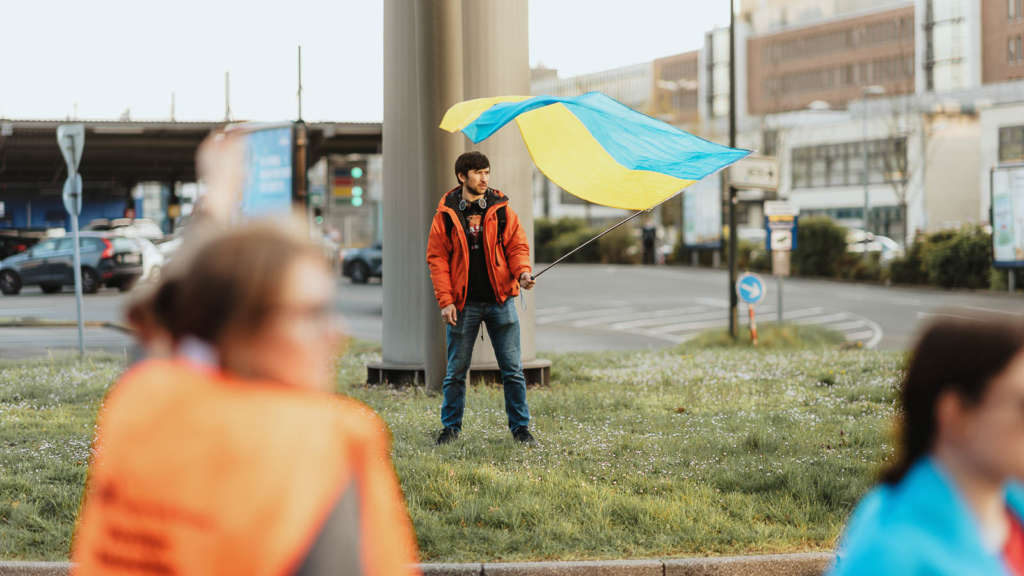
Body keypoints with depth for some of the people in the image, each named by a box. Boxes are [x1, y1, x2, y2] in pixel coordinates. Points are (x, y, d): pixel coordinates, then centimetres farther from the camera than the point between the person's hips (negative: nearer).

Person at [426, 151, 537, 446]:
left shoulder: (501, 210, 4)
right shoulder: (446, 213, 1)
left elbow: (517, 246, 7)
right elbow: (436, 258, 0)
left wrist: (523, 271, -14)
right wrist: (445, 300, -7)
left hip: (500, 300, 1)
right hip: (464, 304, -1)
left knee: (512, 369, 2)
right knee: (456, 370, 6)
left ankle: (520, 427, 12)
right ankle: (451, 426, 19)